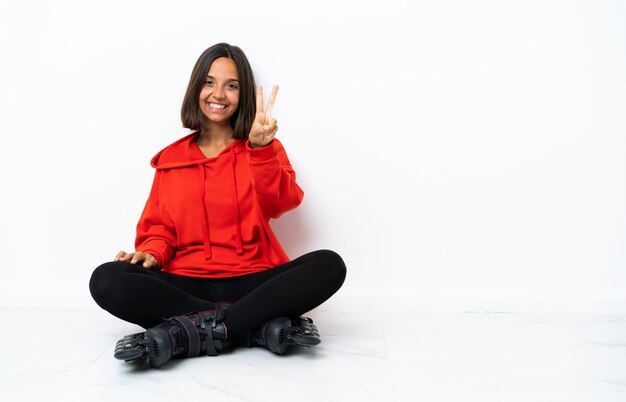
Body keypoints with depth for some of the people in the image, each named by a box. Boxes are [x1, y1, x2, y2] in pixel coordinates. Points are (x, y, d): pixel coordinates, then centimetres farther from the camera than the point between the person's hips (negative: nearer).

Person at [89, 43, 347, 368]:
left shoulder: (265, 149, 10)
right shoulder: (170, 158, 15)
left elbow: (279, 205, -9)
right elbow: (159, 227, 13)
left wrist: (261, 148, -24)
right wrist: (152, 254, -9)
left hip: (252, 281, -1)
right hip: (187, 283, 2)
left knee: (329, 265, -28)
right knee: (106, 280, -26)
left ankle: (188, 334, -31)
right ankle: (260, 325, -27)